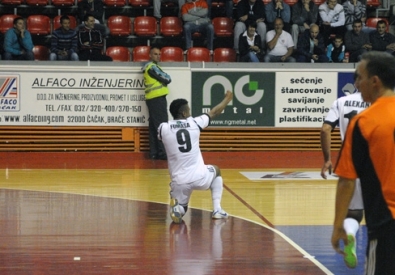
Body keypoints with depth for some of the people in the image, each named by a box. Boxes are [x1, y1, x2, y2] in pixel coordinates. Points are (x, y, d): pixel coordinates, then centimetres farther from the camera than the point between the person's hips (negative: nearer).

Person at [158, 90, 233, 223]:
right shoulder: (195, 123, -2)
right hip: (199, 176, 0)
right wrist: (227, 99, 35)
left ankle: (177, 207, -14)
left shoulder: (163, 128, -2)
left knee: (179, 210, 25)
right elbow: (214, 112, 17)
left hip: (180, 181, 1)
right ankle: (217, 210, 22)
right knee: (216, 170, 34)